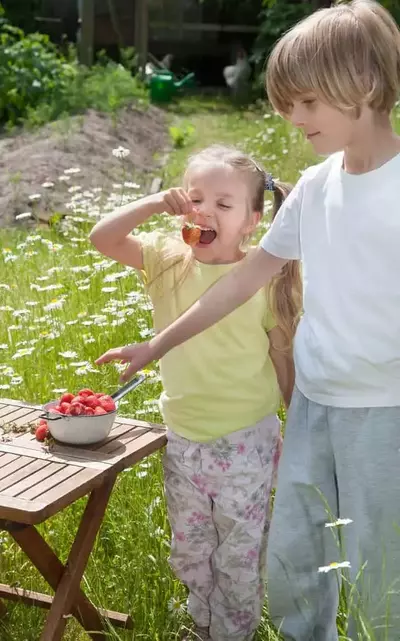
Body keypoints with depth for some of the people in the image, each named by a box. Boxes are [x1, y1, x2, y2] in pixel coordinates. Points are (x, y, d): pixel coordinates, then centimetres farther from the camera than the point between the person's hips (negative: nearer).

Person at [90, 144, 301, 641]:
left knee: (239, 557, 11)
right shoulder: (169, 260, -6)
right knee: (189, 555, 20)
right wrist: (155, 204, -25)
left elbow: (285, 363, -5)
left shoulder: (264, 280, -13)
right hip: (182, 440, 4)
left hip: (245, 442, -3)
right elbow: (102, 238, -15)